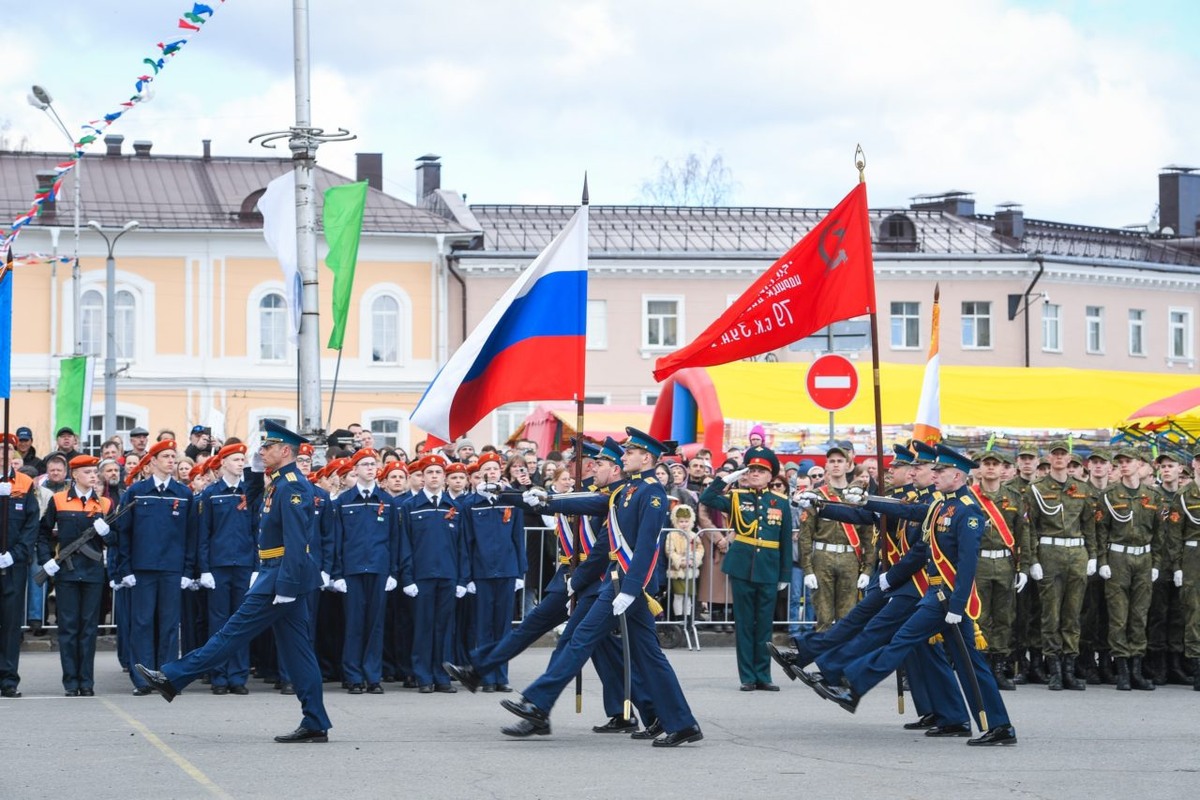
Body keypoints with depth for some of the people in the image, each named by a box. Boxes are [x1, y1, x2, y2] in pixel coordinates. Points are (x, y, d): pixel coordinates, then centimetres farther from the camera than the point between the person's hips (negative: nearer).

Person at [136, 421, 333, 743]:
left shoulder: (292, 487, -15)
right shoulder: (280, 483, 15)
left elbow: (296, 541, -22)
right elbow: (252, 499, 33)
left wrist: (285, 586, -25)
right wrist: (256, 469, 17)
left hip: (280, 578, -10)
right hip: (284, 578, 10)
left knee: (234, 632, -5)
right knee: (296, 649, 8)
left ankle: (172, 678, -1)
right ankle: (315, 724, 6)